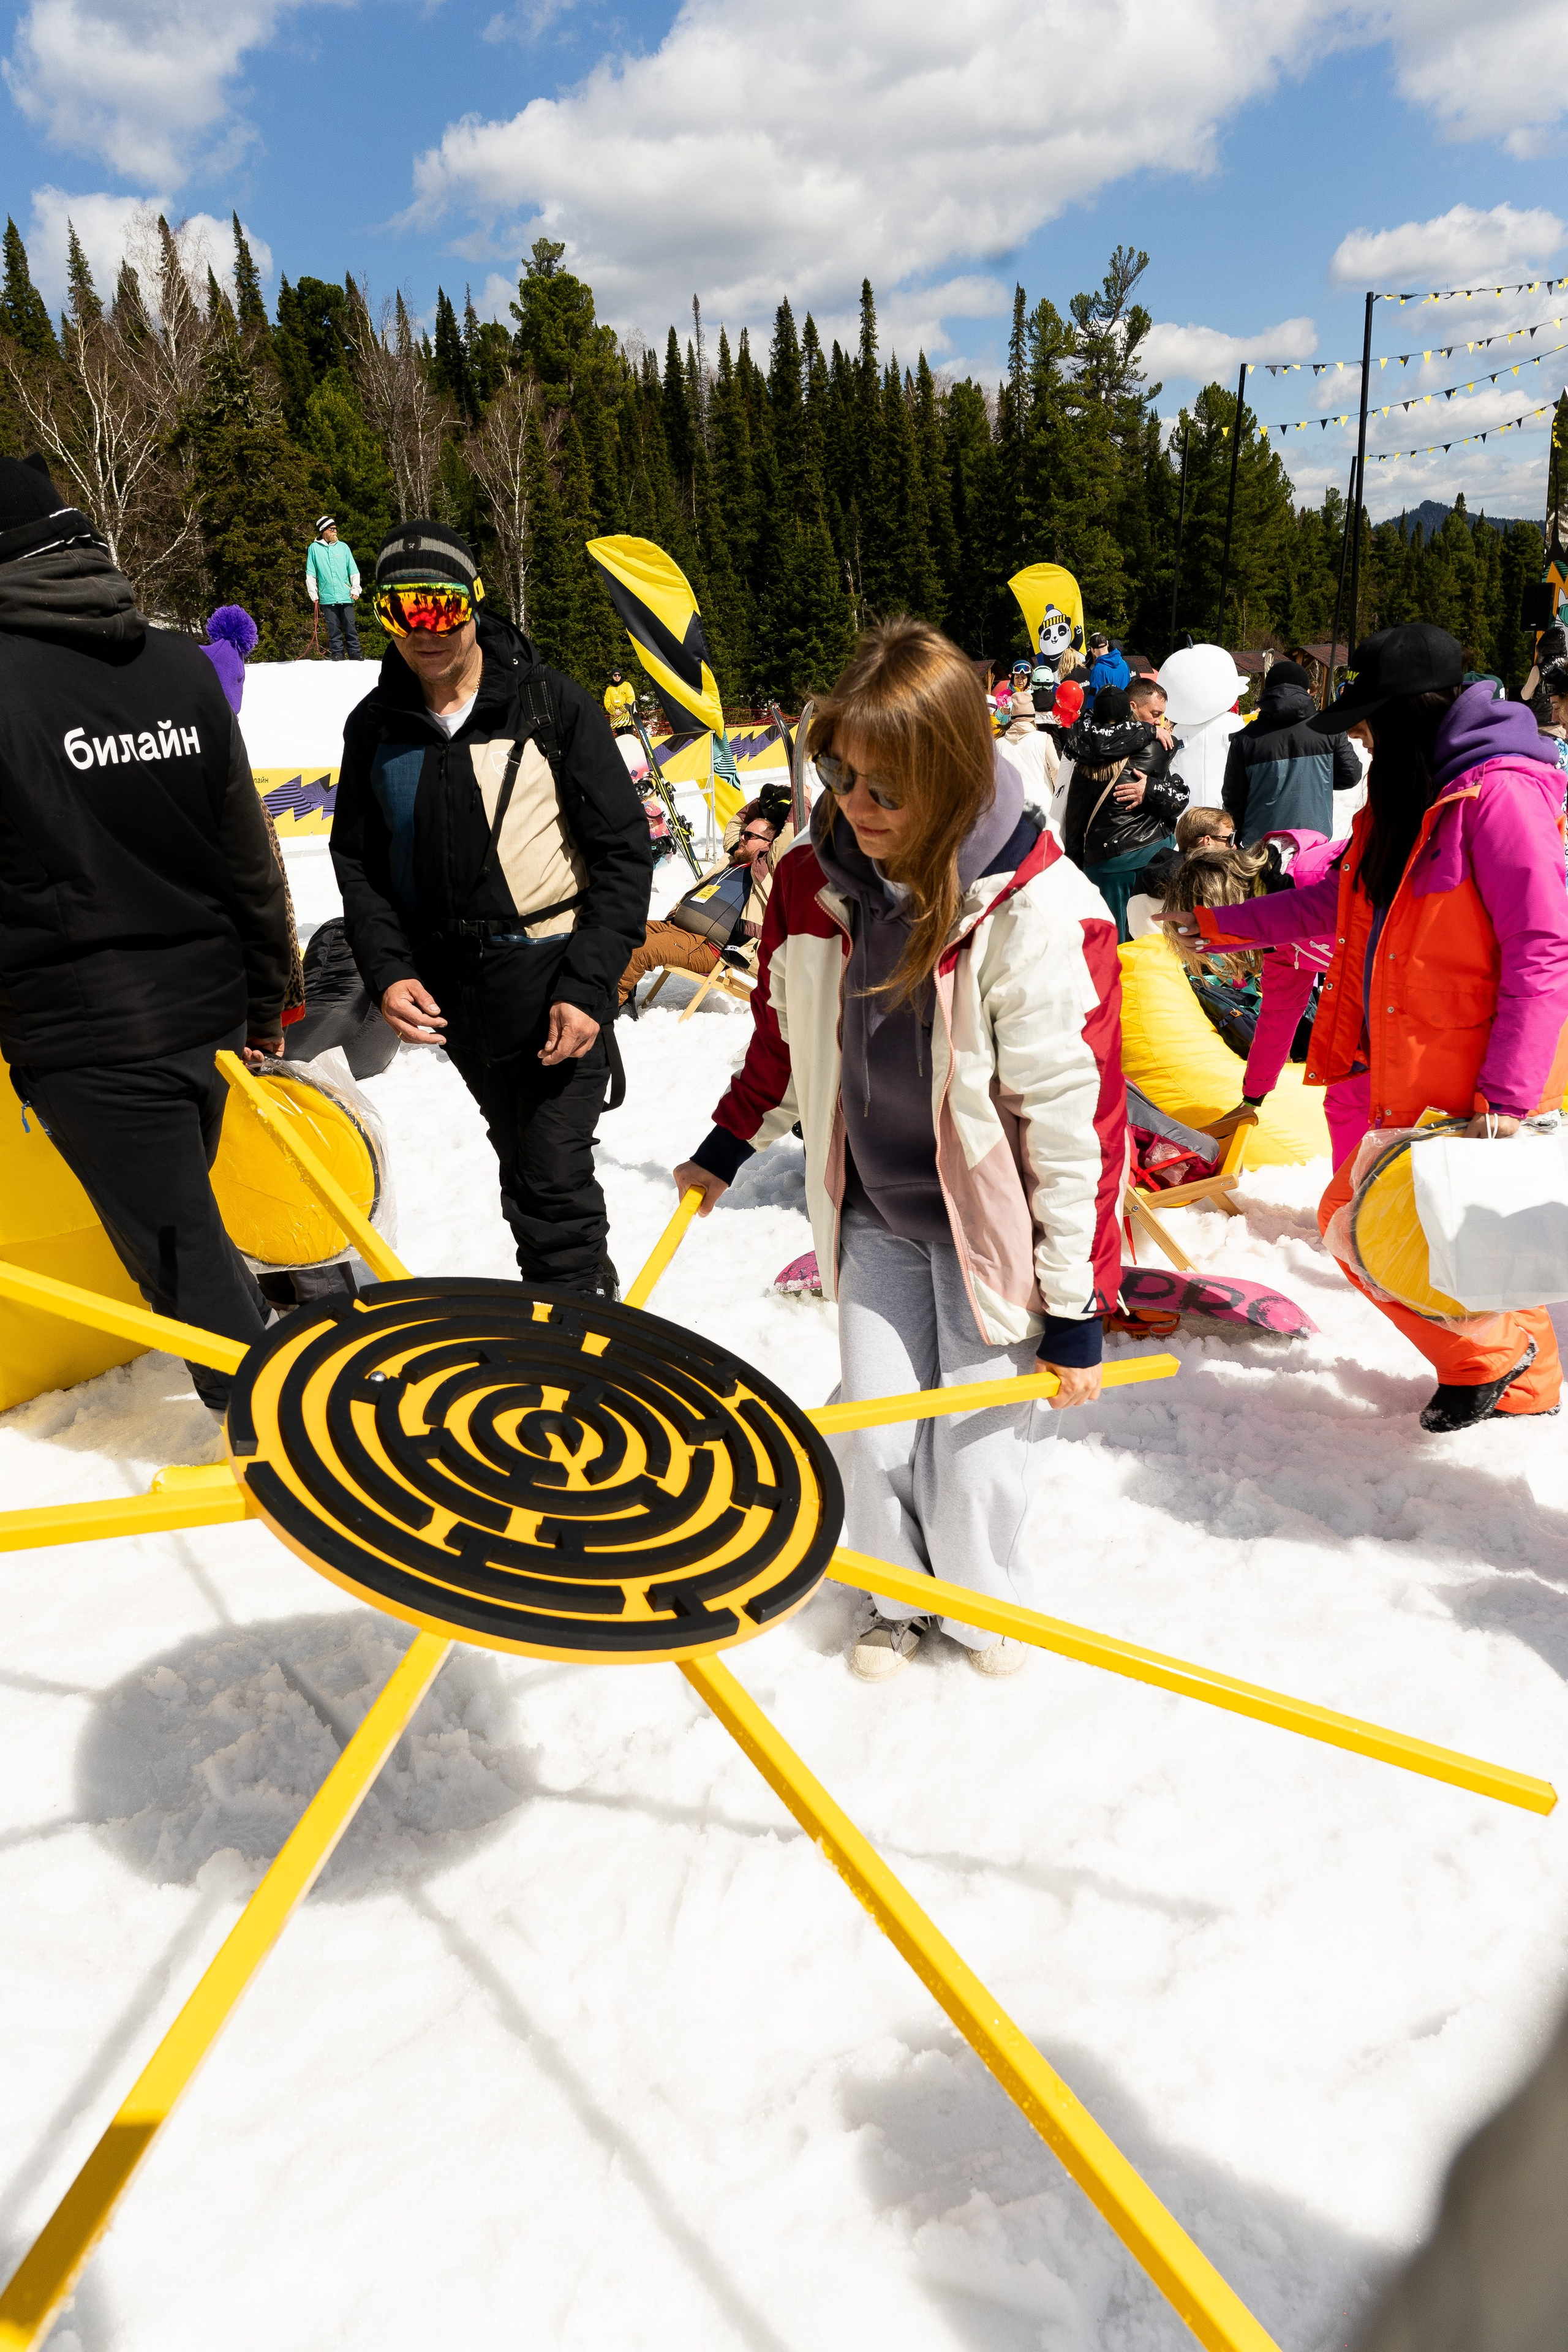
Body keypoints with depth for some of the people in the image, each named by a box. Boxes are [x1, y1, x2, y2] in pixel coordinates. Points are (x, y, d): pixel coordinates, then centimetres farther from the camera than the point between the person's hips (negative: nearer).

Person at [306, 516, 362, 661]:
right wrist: (313, 594, 2)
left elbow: (354, 571, 12)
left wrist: (355, 589, 1)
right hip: (327, 597, -1)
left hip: (346, 596, 1)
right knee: (333, 628, 0)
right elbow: (310, 574, 9)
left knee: (350, 626, -1)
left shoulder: (343, 547, 11)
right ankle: (337, 653, 6)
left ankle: (355, 652, 3)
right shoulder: (314, 548, 7)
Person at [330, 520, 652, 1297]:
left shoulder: (552, 706, -7)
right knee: (519, 1163, 17)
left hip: (554, 983, -4)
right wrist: (387, 971, -4)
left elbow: (623, 851, -8)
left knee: (555, 1176, -6)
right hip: (450, 992, 5)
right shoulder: (374, 727, 5)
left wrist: (587, 986, -15)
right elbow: (358, 861, 12)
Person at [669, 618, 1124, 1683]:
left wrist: (1078, 1307, -17)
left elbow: (1077, 1117, -21)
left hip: (993, 1219, -4)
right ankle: (901, 1597, 40)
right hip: (871, 1211, 5)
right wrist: (731, 1145, 21)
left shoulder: (1041, 913, -25)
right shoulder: (814, 882, -8)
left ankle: (983, 1604, 37)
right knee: (875, 1430, 11)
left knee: (981, 1439, 5)